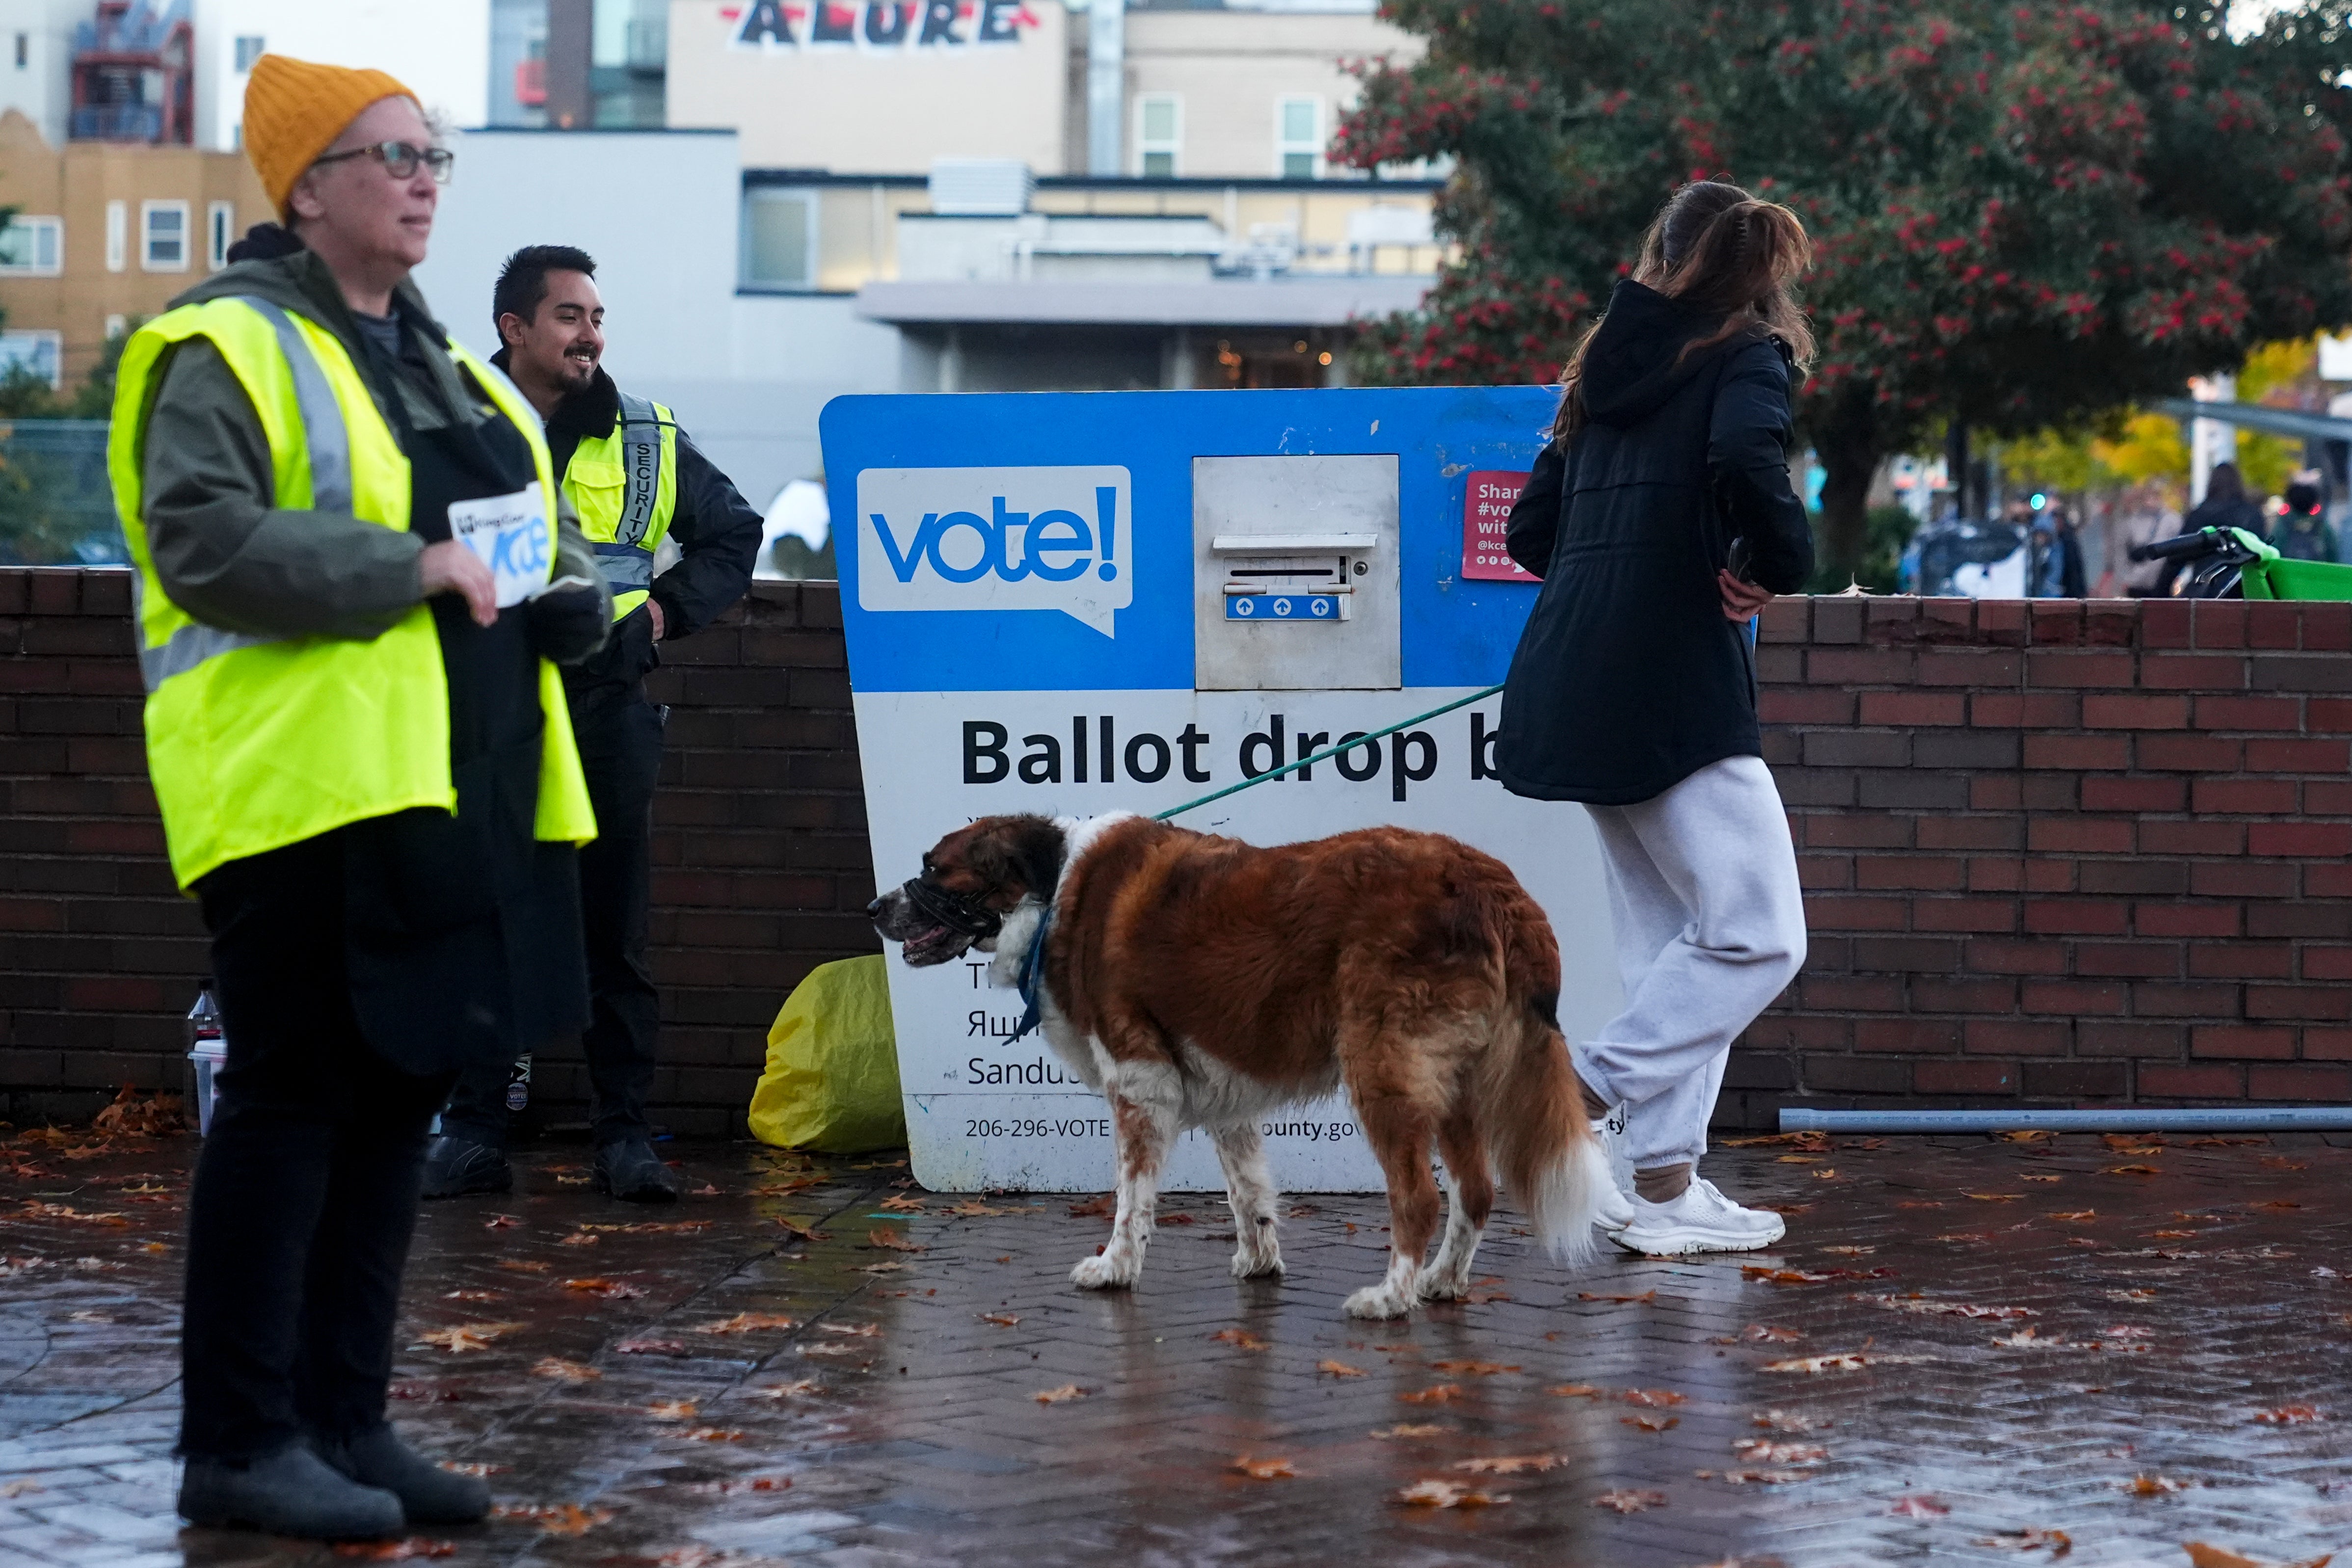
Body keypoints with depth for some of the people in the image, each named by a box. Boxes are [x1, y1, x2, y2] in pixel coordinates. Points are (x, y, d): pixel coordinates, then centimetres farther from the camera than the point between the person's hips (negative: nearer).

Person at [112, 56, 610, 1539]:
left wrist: (565, 590, 7)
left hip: (463, 789, 9)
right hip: (310, 786, -8)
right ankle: (240, 1443, 1)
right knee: (294, 1097, -6)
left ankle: (344, 1418, 19)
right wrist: (410, 569, -19)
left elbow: (535, 529, 30)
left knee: (396, 1098, 11)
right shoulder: (229, 348, -5)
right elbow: (201, 541, -18)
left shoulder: (442, 360, 22)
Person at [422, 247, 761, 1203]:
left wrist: (670, 609, 6)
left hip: (608, 709, 1)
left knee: (614, 933, 2)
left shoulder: (648, 442, 8)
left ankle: (625, 1134, 8)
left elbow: (734, 533, 19)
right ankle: (472, 1132, 8)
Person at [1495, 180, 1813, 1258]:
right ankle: (1577, 1096, -11)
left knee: (1670, 940, 13)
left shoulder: (1611, 365, 19)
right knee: (1759, 936, -4)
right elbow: (1746, 462, -24)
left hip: (1572, 675, 8)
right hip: (1671, 682, -8)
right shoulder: (1746, 356, -2)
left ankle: (1663, 1188, 10)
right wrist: (1777, 567, -8)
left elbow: (1531, 529, 18)